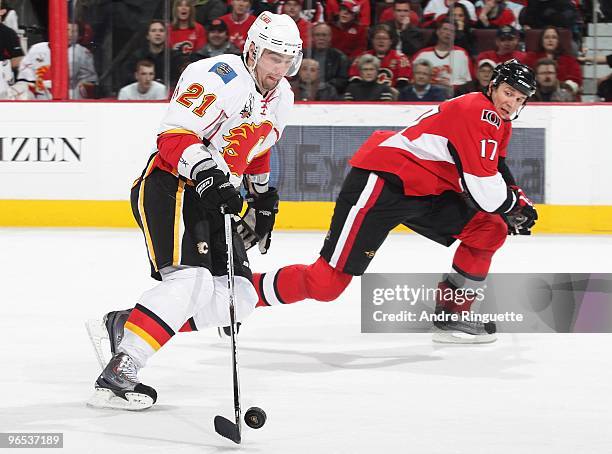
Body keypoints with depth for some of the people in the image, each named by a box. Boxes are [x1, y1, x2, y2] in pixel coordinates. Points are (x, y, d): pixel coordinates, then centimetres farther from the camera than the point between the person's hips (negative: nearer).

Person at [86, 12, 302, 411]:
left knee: (239, 299, 1)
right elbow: (174, 135, -23)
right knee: (190, 281, -28)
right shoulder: (222, 76, -17)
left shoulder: (281, 98, 12)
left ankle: (121, 326, 5)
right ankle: (117, 374, -30)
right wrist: (208, 174, -35)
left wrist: (263, 199, 29)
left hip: (212, 200, 9)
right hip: (170, 187, -9)